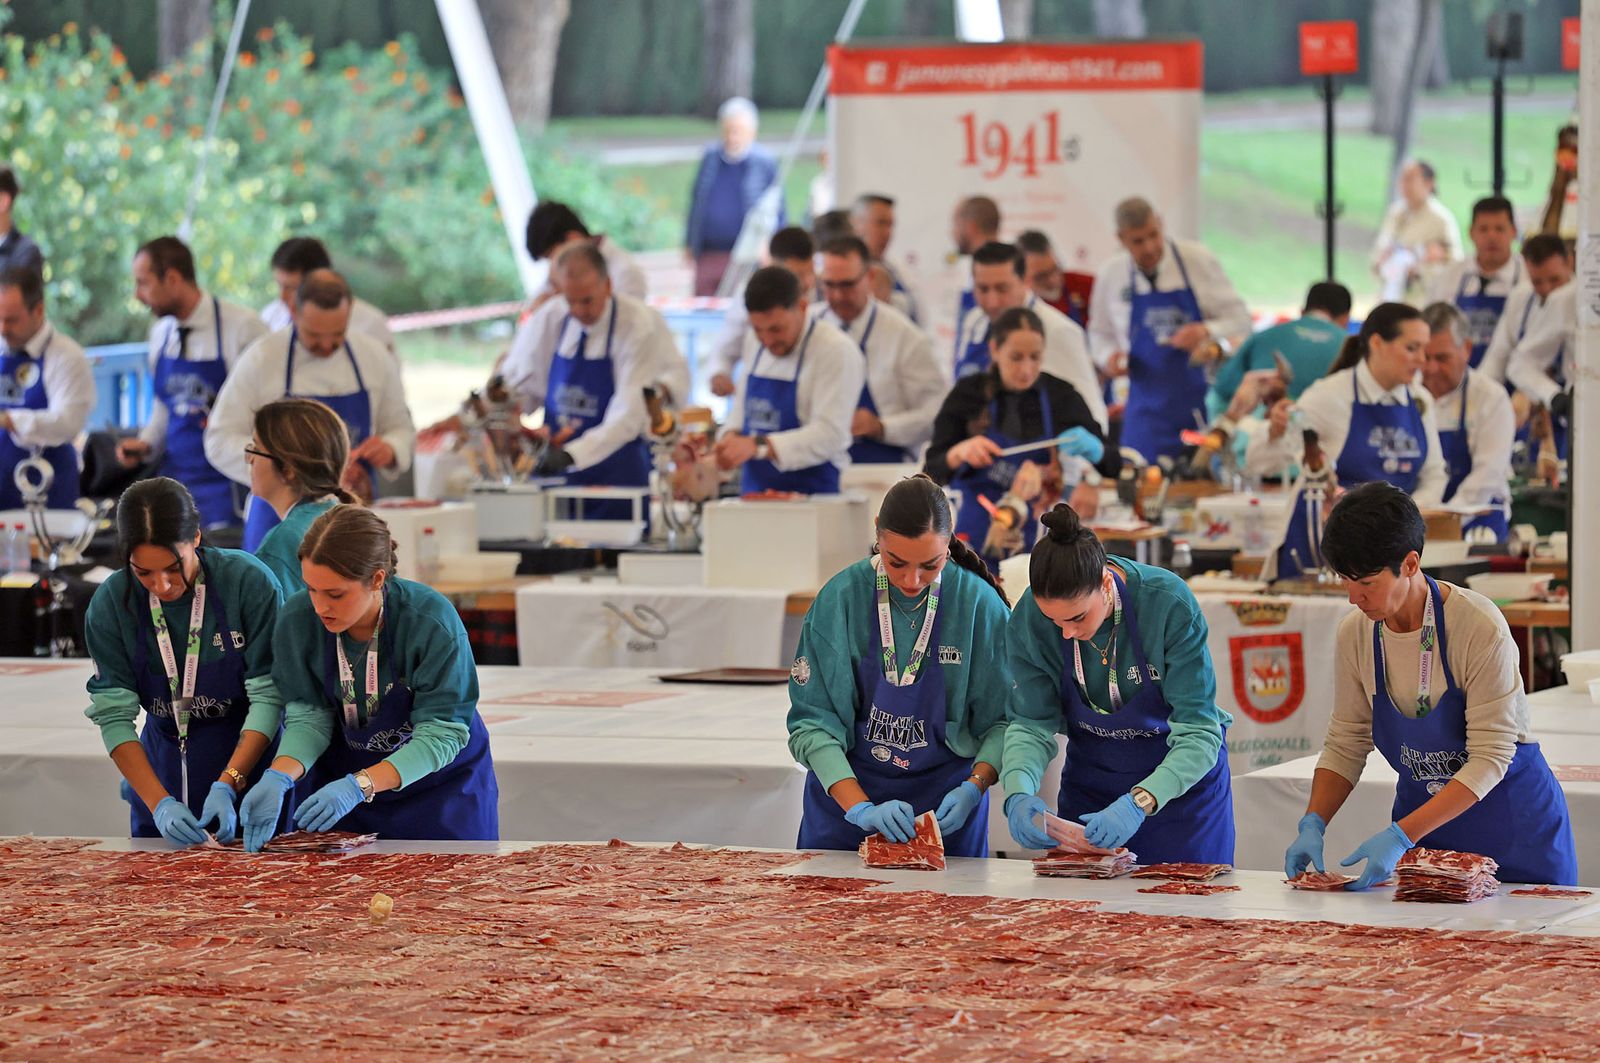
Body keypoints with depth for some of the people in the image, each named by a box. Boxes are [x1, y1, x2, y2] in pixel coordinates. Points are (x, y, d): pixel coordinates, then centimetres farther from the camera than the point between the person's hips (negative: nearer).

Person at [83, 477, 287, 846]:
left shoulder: (249, 582, -18)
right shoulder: (110, 604, -12)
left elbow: (268, 695, -17)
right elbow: (113, 715, -12)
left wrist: (228, 785, -27)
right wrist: (159, 803, -24)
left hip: (248, 763, -2)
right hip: (163, 773, 2)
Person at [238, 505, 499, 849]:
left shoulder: (432, 623, -29)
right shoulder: (296, 619, -20)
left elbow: (441, 734, -27)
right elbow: (308, 717, -13)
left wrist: (359, 785, -39)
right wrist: (279, 777, -32)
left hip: (441, 784, -2)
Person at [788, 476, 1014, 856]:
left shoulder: (980, 604, -13)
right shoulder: (841, 599, -13)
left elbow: (1003, 721, -6)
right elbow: (812, 722, -12)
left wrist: (973, 789, -23)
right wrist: (860, 808, -24)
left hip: (946, 808, 0)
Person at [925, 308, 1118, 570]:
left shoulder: (1062, 396, 0)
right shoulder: (969, 394, -1)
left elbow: (1113, 467, 2)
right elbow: (932, 473, -2)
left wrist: (1094, 449, -20)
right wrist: (959, 453, -23)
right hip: (981, 536, 0)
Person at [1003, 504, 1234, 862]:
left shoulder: (1170, 604, -29)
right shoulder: (1029, 618, -20)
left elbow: (1199, 733, -29)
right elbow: (1030, 724, -12)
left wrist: (1140, 803, -43)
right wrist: (1019, 794, -33)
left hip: (1182, 780, -2)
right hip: (1089, 776, 3)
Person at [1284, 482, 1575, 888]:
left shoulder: (1480, 627, -23)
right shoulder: (1355, 635, -6)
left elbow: (1491, 756, -24)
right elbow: (1345, 745, 3)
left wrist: (1401, 836, -30)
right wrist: (1312, 824, -14)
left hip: (1514, 826, -4)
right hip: (1421, 819, 4)